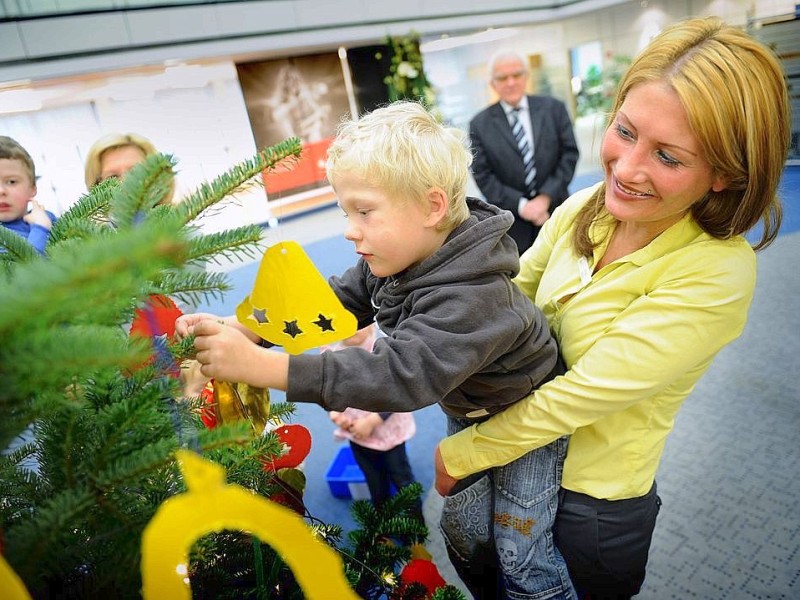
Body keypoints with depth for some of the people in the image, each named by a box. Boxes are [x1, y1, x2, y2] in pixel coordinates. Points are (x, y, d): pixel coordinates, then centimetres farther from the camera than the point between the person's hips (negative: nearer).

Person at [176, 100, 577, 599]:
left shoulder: (472, 296, -40)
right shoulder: (396, 261, -11)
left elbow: (401, 373, -49)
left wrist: (259, 366, -53)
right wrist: (237, 329, -27)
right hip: (468, 414, 8)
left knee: (525, 559, 7)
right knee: (462, 530, 21)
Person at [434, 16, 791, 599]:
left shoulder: (715, 274, -28)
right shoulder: (584, 209, -11)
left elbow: (579, 396, -29)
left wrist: (459, 455, -19)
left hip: (592, 507, -5)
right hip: (522, 457, 5)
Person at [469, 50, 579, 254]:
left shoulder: (553, 108, 4)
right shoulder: (479, 124, 0)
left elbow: (570, 153, 1)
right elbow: (483, 176, -4)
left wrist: (546, 197, -10)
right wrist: (521, 205, -14)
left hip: (556, 213, 2)